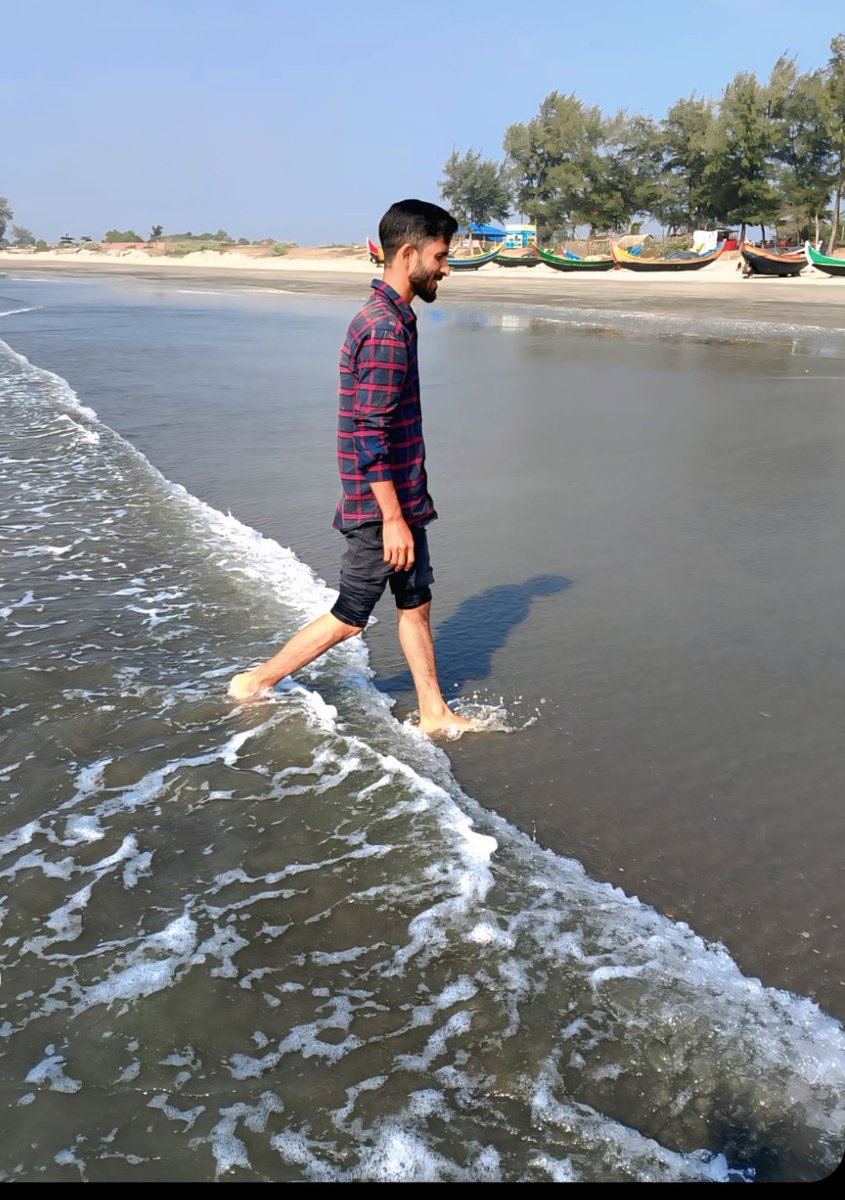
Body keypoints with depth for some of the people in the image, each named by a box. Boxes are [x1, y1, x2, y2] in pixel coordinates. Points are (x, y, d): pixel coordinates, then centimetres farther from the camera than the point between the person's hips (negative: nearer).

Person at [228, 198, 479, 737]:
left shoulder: (391, 318, 12)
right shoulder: (386, 329, -20)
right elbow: (369, 435, -24)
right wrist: (393, 518, -23)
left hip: (401, 496, 10)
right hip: (382, 507, -10)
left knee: (416, 604, 15)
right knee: (350, 617, 3)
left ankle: (435, 713, 26)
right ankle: (257, 682, 18)